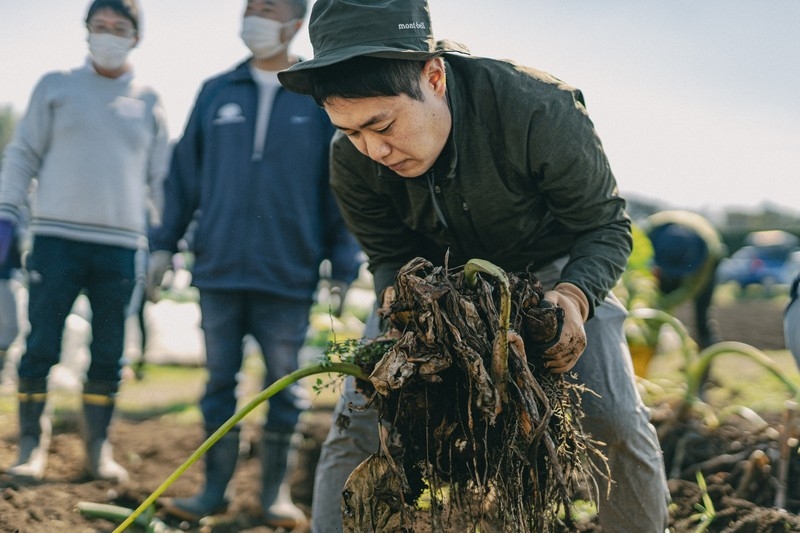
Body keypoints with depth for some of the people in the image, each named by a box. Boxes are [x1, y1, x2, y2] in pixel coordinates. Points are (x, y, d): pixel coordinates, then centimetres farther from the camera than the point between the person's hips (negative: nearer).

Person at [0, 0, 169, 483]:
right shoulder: (56, 88, 8)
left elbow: (161, 178, 15)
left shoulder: (149, 103, 12)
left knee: (108, 357, 4)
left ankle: (99, 448, 14)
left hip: (120, 247, 2)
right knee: (41, 348, -4)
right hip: (57, 239, -1)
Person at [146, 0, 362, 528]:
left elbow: (344, 188, 2)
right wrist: (165, 243, 8)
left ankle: (276, 491, 16)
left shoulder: (322, 99, 1)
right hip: (219, 268, 2)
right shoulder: (216, 93, 9)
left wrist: (344, 267, -2)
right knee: (220, 381, 8)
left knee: (284, 386, 4)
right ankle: (215, 489, 17)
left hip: (288, 272, -2)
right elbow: (185, 172, 13)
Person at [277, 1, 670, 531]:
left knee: (614, 421, -16)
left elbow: (606, 226, -22)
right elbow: (389, 257, -8)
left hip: (552, 268, -2)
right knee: (359, 420, -11)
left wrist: (575, 297, -43)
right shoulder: (352, 160, -24)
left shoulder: (540, 111, -35)